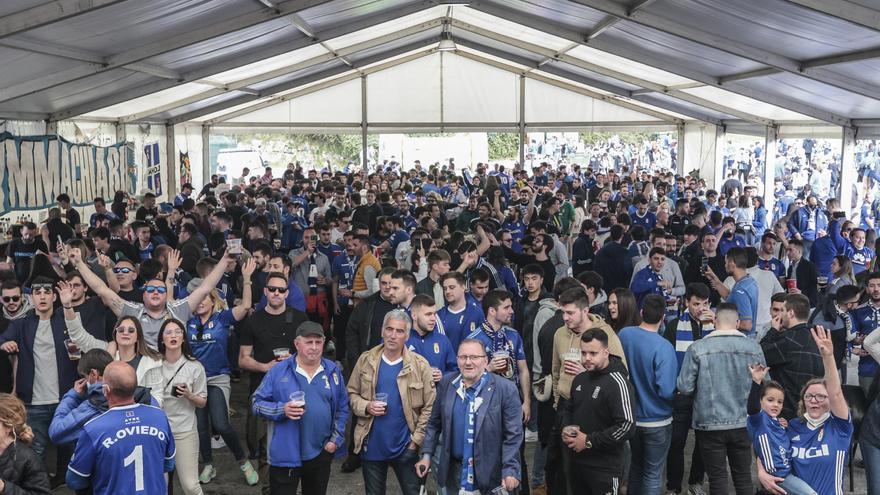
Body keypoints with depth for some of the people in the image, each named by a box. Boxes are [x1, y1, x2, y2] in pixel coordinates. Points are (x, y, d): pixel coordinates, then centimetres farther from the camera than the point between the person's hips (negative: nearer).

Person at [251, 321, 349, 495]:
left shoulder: (333, 371, 3)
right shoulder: (278, 372, -7)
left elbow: (342, 408, 9)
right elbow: (257, 403, -4)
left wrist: (336, 439, 1)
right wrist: (282, 410, -20)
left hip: (321, 454, 3)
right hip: (285, 455, -3)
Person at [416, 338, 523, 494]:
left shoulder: (505, 389, -13)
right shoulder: (446, 383, 0)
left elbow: (513, 435, -12)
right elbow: (434, 423, 10)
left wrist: (510, 471, -17)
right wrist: (427, 455, 4)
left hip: (489, 473, -3)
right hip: (453, 471, 4)